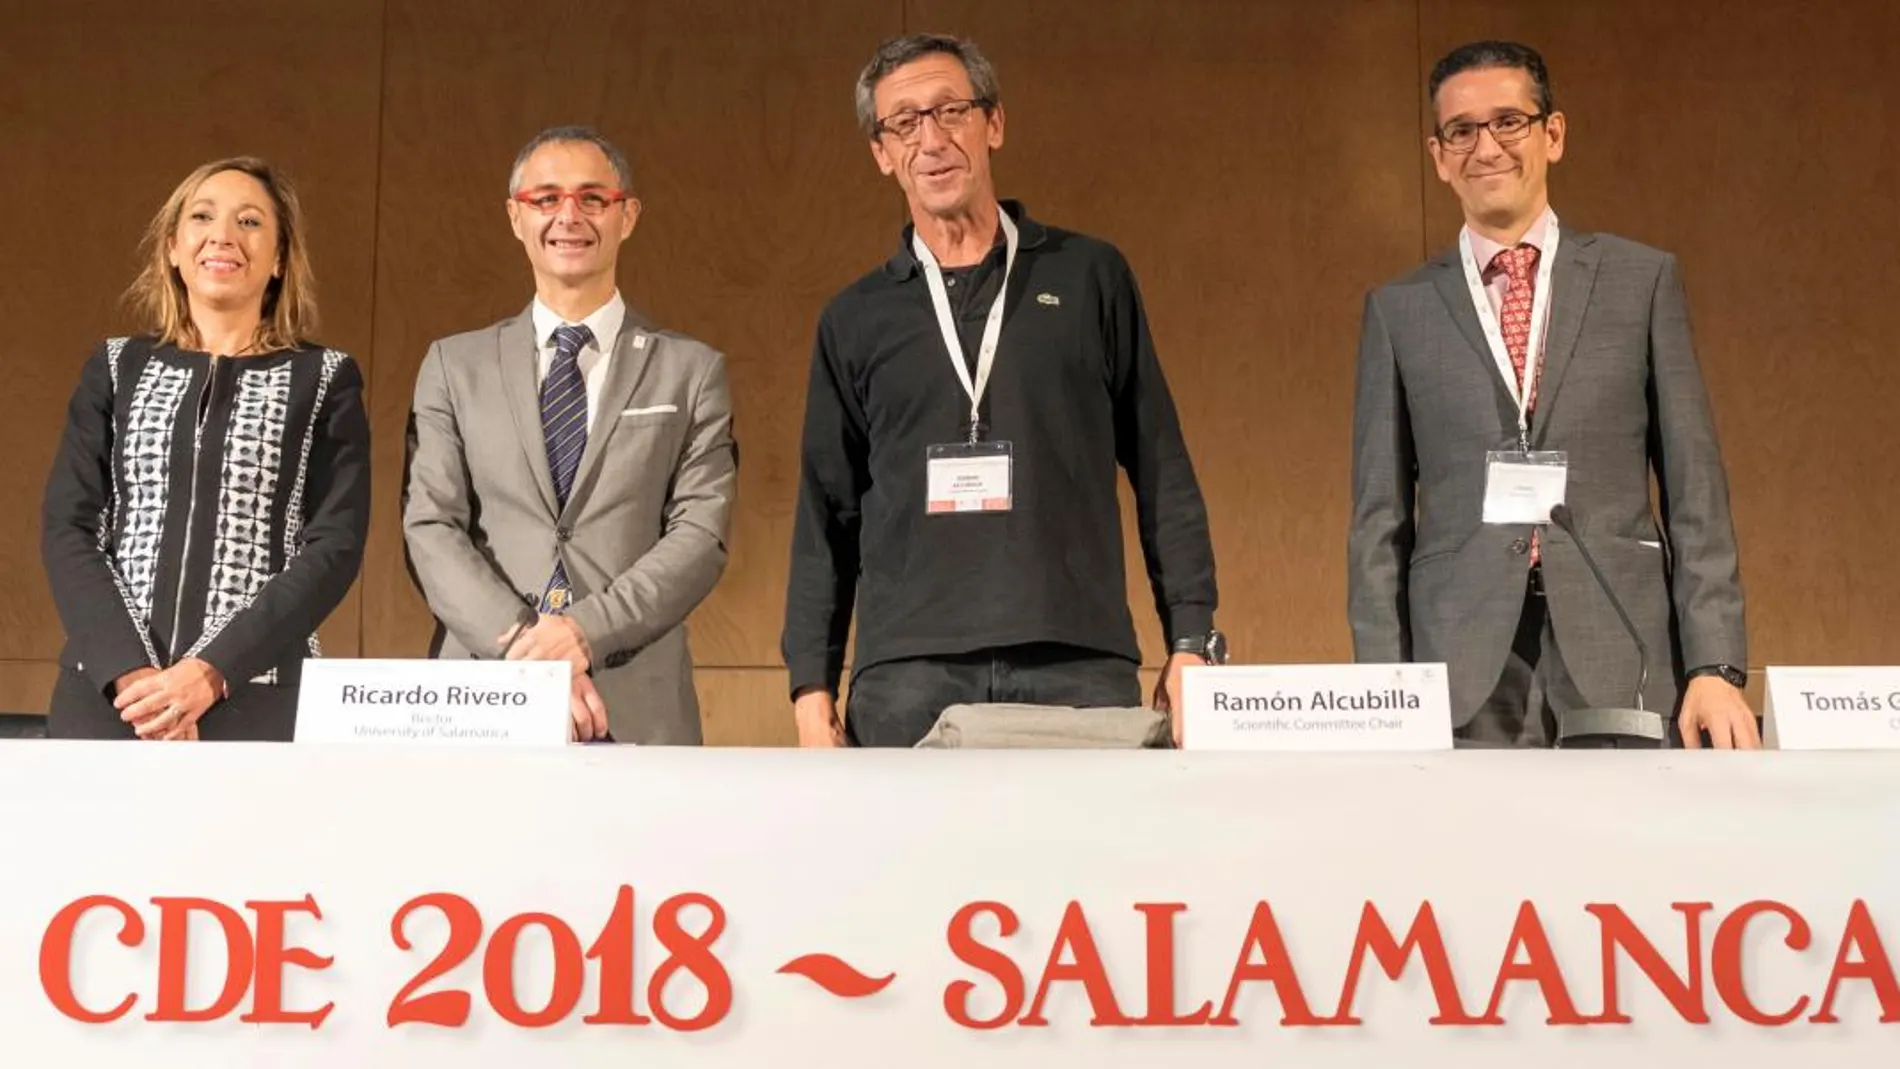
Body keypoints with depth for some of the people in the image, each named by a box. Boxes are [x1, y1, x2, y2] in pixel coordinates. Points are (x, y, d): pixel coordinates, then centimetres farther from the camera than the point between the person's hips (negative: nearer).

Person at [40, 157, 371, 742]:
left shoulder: (325, 379, 6)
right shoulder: (116, 368, 12)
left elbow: (336, 545, -3)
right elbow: (66, 527, 4)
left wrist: (211, 671, -14)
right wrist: (130, 670, -11)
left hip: (259, 696, -2)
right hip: (105, 690, 2)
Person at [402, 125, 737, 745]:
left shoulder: (691, 371, 9)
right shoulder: (454, 366, 12)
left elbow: (701, 536, 0)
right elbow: (430, 529, 3)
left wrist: (587, 630, -14)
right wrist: (522, 646, -12)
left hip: (637, 714, -1)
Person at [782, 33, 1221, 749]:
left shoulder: (1089, 278, 10)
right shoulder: (856, 319, 12)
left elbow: (1162, 476, 9)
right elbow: (825, 518, 12)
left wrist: (1192, 641, 1)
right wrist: (811, 687, 4)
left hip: (1080, 665, -1)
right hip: (908, 675, 1)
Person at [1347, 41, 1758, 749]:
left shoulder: (1644, 280, 9)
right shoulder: (1399, 309, 10)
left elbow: (1695, 492, 6)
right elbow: (1380, 519, 8)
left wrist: (1715, 667, -3)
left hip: (1621, 661, 0)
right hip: (1461, 670, 0)